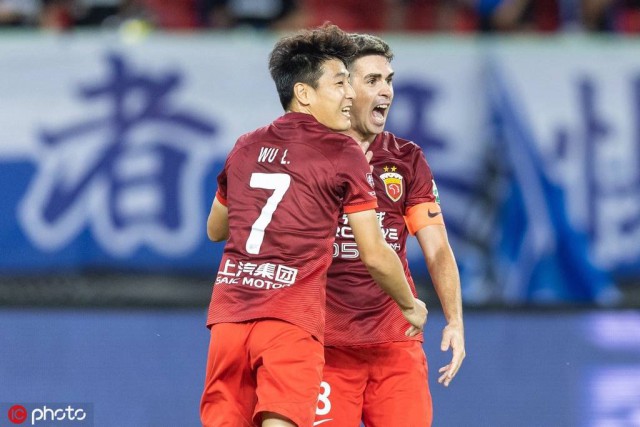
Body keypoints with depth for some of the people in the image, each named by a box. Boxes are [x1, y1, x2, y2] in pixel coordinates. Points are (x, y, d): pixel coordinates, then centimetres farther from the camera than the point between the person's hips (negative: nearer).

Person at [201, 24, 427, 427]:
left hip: (229, 313, 5)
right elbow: (375, 255, -1)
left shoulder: (246, 147, 17)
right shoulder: (344, 155, 1)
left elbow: (215, 230, 31)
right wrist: (411, 306, 16)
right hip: (291, 318, -5)